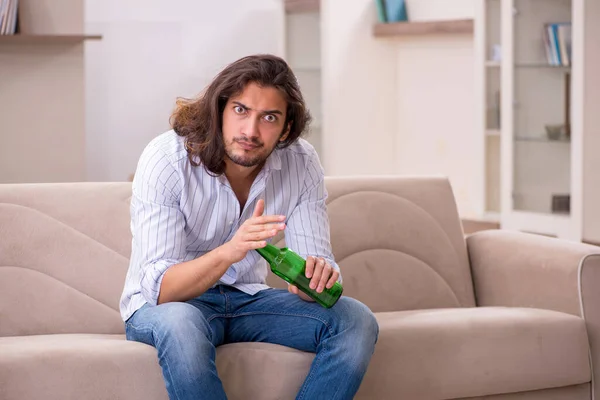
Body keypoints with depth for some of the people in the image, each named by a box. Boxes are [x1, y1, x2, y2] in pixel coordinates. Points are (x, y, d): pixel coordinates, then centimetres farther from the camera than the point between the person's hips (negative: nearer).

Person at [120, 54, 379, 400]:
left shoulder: (302, 163, -9)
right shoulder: (164, 160, -22)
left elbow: (314, 259, -10)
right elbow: (158, 287, -28)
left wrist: (318, 275, -36)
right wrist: (230, 251, -46)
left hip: (247, 299, 4)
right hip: (159, 306, -4)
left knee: (355, 321, -19)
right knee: (181, 323, -40)